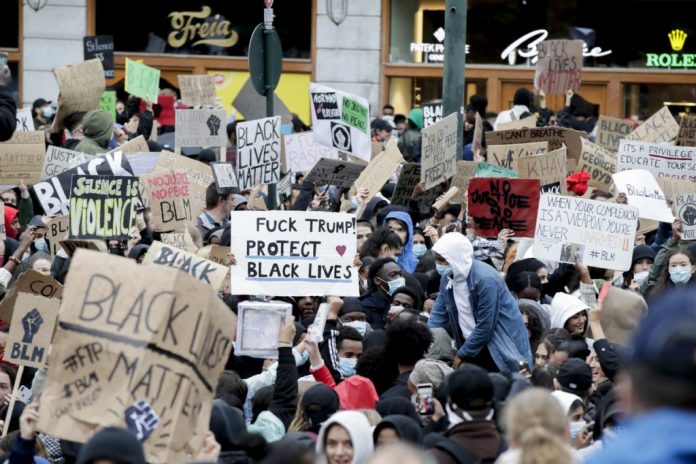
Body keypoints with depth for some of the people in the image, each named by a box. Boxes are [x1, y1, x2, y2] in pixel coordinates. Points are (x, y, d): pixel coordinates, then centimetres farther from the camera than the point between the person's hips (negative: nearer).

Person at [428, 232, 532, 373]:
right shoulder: (448, 278, 0)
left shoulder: (485, 280, -24)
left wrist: (462, 355, -15)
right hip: (472, 347, 7)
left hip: (502, 349, -7)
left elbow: (485, 326, -22)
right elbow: (438, 314, 6)